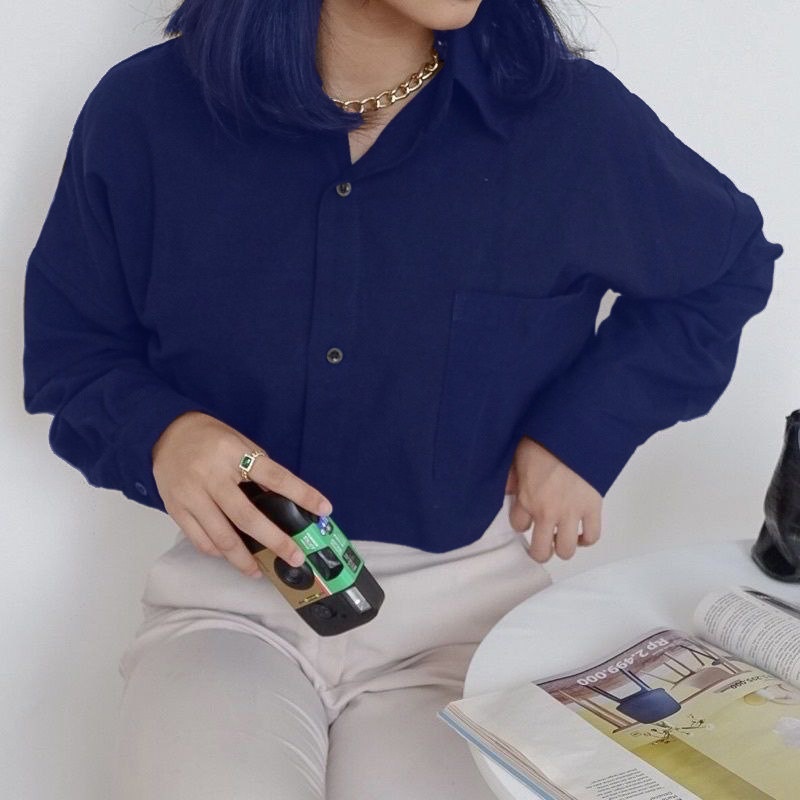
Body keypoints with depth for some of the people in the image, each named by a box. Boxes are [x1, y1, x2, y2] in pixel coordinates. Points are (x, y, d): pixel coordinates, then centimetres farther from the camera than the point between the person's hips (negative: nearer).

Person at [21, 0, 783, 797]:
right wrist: (158, 433, -18)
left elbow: (729, 263, 10)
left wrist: (587, 429, -3)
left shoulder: (570, 114, -9)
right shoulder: (144, 112, -6)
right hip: (231, 601, 1)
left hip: (463, 613, 0)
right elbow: (67, 347, 6)